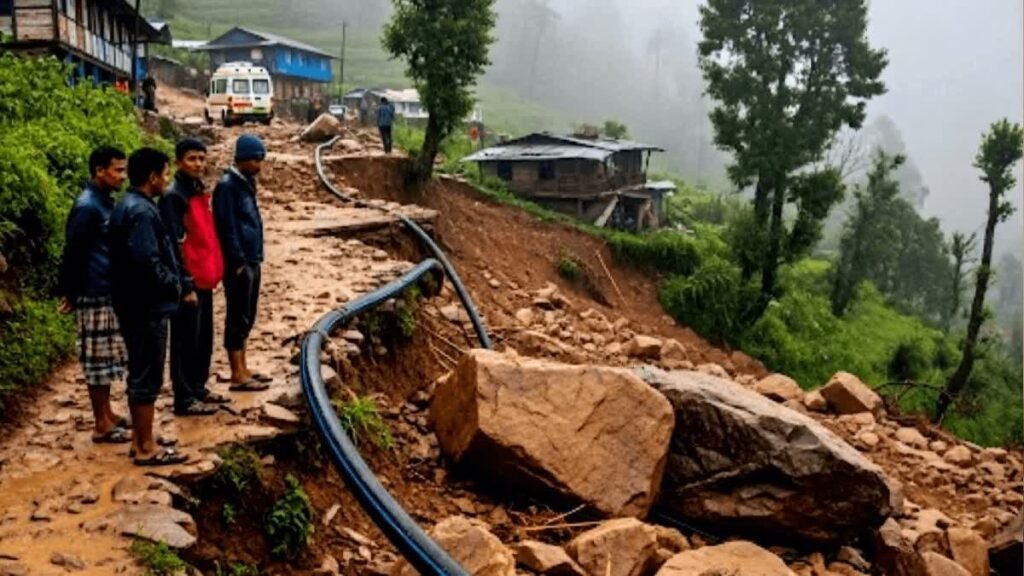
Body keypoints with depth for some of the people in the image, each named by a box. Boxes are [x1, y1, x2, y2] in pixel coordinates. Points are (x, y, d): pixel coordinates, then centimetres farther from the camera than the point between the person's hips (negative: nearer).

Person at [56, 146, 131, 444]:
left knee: (109, 359, 15)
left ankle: (107, 414, 26)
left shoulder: (106, 202, 12)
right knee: (98, 360, -2)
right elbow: (73, 254, -16)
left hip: (110, 293, 9)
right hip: (95, 296, -9)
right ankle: (102, 424, 6)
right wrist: (68, 293, -12)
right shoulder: (87, 206, -17)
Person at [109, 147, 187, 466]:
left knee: (139, 374, 16)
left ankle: (139, 440, 26)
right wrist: (173, 284, -12)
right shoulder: (142, 211, -20)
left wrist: (169, 281, 11)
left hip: (134, 304, 10)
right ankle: (146, 448, 6)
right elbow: (146, 261, -27)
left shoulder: (126, 206, 12)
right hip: (148, 307, -10)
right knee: (148, 377, -2)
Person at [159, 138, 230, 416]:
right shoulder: (174, 196, -14)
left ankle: (199, 388, 28)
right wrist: (186, 284, -20)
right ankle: (185, 399, 7)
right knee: (186, 341, -1)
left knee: (204, 339, 16)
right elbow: (174, 245, -18)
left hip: (205, 279, 9)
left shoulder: (199, 192, 14)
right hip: (189, 282, -9)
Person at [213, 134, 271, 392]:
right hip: (239, 264, -9)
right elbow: (227, 228, -18)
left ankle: (243, 370, 22)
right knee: (238, 319, -3)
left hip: (251, 262, 9)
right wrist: (238, 262, -18)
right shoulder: (227, 186, -14)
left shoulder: (245, 183, 15)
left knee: (246, 319, 14)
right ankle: (238, 376, 3)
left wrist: (253, 260, 16)